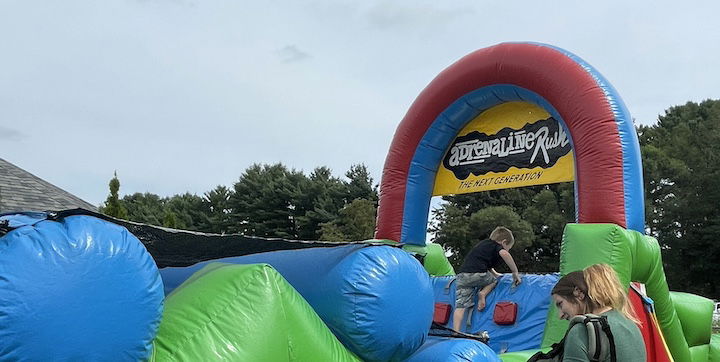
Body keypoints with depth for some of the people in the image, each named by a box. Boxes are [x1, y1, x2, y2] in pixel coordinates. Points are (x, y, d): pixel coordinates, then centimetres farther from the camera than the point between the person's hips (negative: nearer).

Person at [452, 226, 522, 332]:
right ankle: (483, 293, 2)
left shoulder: (485, 243, 33)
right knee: (494, 280, 25)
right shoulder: (496, 246, 9)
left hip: (461, 276, 6)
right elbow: (504, 254, -15)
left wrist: (495, 274, 43)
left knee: (460, 306, 0)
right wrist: (515, 272, -9)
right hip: (477, 274, -6)